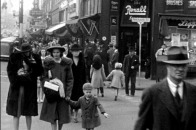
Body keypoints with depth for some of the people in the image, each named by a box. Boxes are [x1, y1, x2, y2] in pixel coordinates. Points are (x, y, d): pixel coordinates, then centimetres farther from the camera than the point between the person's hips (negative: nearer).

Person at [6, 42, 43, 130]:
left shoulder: (35, 58, 1)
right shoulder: (14, 57, -2)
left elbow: (39, 72, -3)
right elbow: (10, 72, 0)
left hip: (30, 88, 1)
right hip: (17, 87, 0)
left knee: (28, 113, 9)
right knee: (16, 113, 5)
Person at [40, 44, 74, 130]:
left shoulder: (66, 63, -1)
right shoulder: (48, 63, 1)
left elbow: (70, 79, -1)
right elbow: (44, 77, 6)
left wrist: (68, 93, -7)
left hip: (62, 93, 0)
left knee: (62, 115, 7)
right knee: (52, 115, -2)